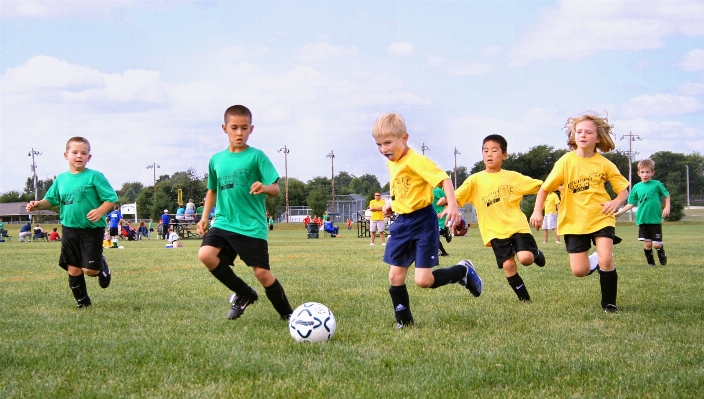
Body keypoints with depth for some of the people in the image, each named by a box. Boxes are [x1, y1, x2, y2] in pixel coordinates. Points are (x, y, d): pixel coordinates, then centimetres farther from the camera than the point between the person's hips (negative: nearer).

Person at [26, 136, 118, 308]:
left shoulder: (95, 177, -8)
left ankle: (102, 266, 27)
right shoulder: (61, 179, 7)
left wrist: (100, 211, -26)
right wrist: (38, 204, -3)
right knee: (73, 269, 7)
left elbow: (111, 198, -9)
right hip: (69, 229, 5)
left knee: (90, 269, -9)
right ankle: (82, 301, 24)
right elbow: (51, 199, 17)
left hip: (92, 229, -4)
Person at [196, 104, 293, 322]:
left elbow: (275, 189, -9)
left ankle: (287, 314, 19)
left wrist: (264, 187, -31)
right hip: (224, 223, 4)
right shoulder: (216, 160, 9)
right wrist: (204, 217, 14)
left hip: (252, 227, -4)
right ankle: (244, 293, 2)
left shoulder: (256, 156, -4)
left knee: (262, 273, -6)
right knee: (205, 254, -20)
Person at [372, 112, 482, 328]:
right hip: (402, 223, 8)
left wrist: (452, 205, -37)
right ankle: (404, 322, 18)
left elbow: (444, 178, -26)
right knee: (395, 277, 4)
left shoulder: (415, 160, -18)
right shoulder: (391, 163, 9)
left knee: (423, 280, -10)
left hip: (422, 221, -8)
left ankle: (463, 271, 15)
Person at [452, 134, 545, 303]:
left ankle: (536, 254, 17)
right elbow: (457, 196, -8)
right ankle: (524, 299, 11)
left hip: (517, 225, -1)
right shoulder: (475, 180, 2)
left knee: (525, 258, -20)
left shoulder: (513, 177, 4)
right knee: (508, 265, -7)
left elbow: (540, 186, 9)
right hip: (495, 231, 1)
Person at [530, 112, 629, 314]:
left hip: (601, 218, 0)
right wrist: (537, 211, -16)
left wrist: (616, 202, -18)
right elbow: (545, 188, -4)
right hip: (574, 222, 0)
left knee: (606, 260, -17)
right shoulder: (566, 162, -8)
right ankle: (595, 260, 33)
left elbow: (623, 189, 3)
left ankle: (609, 303, 4)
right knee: (579, 271, -4)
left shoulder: (604, 164, -4)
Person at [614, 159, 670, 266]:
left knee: (657, 244, -2)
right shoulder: (636, 187, 6)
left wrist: (667, 207, -6)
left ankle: (662, 257, 29)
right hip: (642, 220, 2)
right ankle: (650, 262, 21)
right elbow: (631, 204, 9)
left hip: (655, 219, -2)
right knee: (647, 244, 1)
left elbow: (667, 196, 9)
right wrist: (619, 213, 3)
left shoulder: (657, 184, 0)